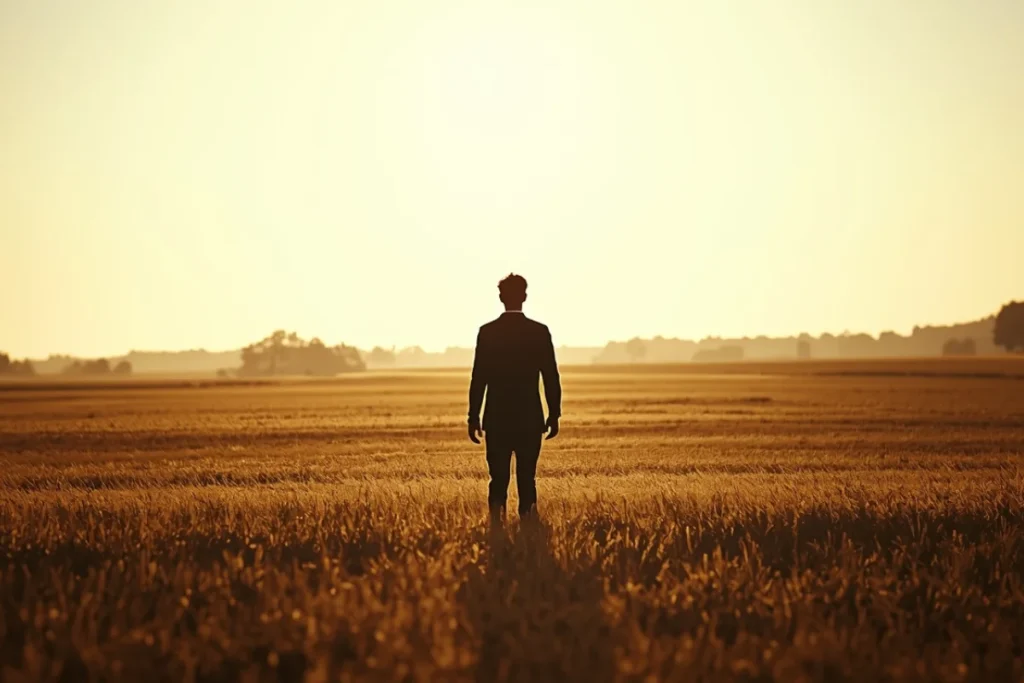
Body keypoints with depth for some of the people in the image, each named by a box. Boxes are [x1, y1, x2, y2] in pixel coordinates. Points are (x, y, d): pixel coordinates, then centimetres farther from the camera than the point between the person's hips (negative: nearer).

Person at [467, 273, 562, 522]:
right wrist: (554, 415, 6)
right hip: (530, 417, 0)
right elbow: (551, 377, -2)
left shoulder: (487, 332, -4)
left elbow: (478, 378, -4)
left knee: (498, 478, 4)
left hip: (497, 417, 0)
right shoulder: (540, 331, -4)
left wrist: (474, 418, 2)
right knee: (527, 478, 10)